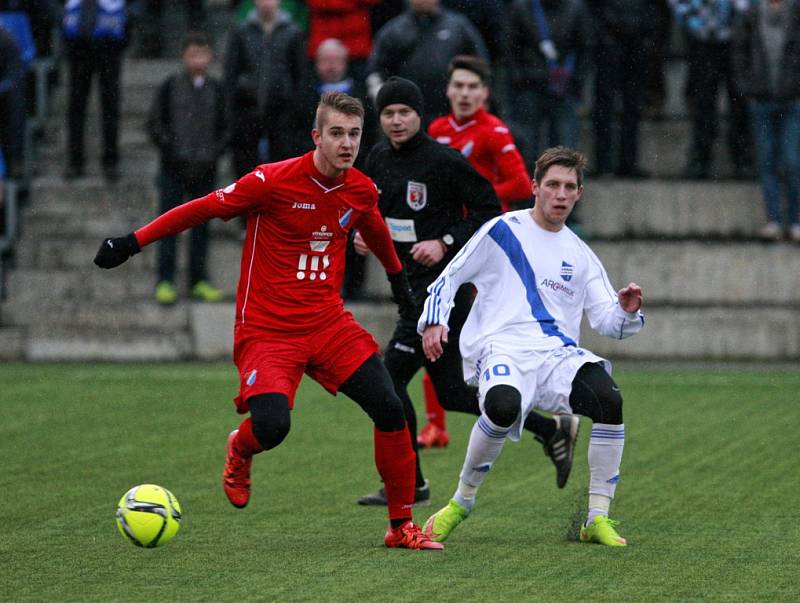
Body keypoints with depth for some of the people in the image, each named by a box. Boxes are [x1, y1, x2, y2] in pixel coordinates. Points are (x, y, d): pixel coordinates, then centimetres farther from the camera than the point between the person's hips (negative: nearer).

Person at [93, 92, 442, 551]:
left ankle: (402, 526, 6)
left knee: (390, 409, -9)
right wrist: (133, 242, -5)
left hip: (329, 323, 5)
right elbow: (204, 209, -7)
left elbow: (375, 232, 26)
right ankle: (240, 450, 16)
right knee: (271, 426, -24)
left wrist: (399, 278, 41)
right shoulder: (274, 181, -15)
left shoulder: (362, 191, 2)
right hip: (267, 330, -5)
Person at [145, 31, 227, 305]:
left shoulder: (216, 90, 6)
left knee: (201, 224, 8)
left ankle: (199, 280, 16)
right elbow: (154, 123, 0)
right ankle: (165, 281, 3)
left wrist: (214, 152, -3)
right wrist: (170, 148, -11)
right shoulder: (170, 87, -2)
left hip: (205, 169, 2)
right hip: (174, 168, -2)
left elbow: (224, 127, 12)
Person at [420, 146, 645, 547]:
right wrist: (434, 321, -4)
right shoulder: (501, 232, 9)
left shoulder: (579, 255, 21)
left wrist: (626, 312, -6)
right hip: (503, 348, -4)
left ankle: (598, 518, -16)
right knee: (503, 405, -38)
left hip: (559, 355, 4)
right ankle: (461, 503, -12)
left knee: (609, 400, -28)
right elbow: (449, 278, 12)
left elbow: (606, 321, 17)